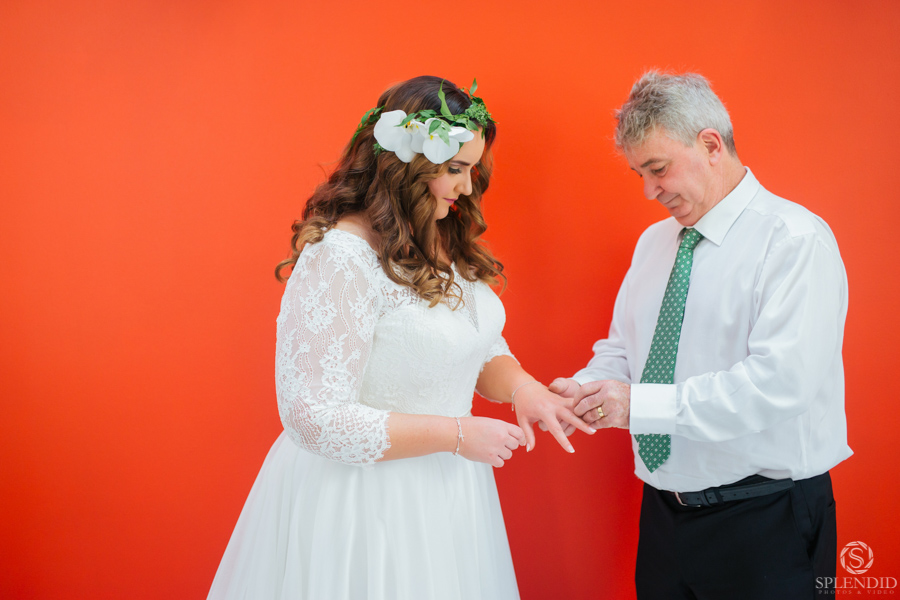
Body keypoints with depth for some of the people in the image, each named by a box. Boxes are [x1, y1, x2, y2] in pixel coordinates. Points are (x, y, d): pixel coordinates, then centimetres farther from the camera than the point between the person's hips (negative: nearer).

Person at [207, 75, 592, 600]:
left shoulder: (445, 239, 3)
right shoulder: (339, 257, -23)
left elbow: (481, 345, 14)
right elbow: (314, 419, -25)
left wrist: (520, 386, -9)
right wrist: (455, 433, -22)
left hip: (446, 484, 8)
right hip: (361, 496, -8)